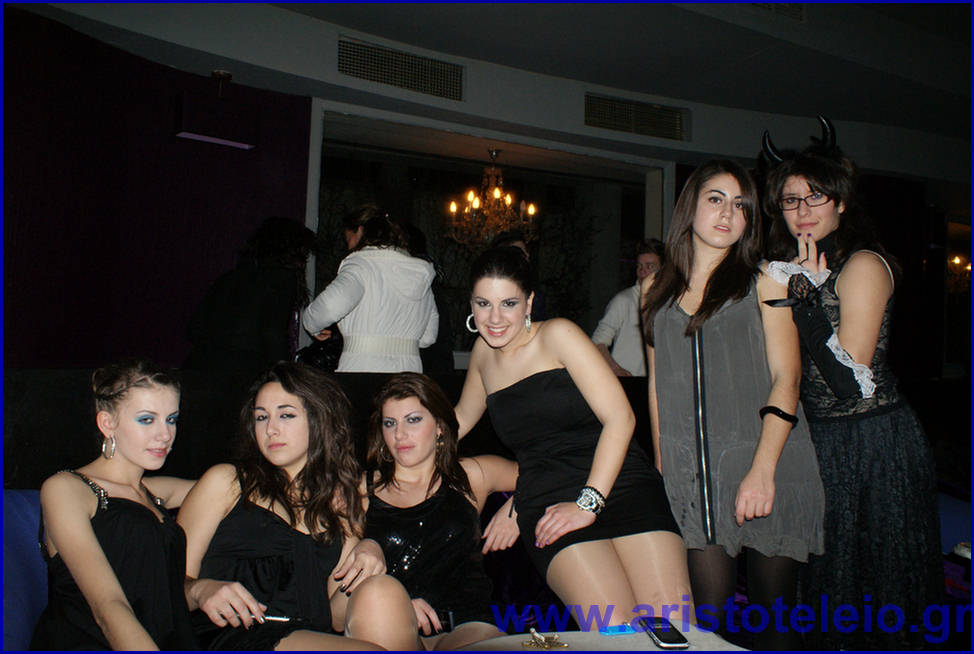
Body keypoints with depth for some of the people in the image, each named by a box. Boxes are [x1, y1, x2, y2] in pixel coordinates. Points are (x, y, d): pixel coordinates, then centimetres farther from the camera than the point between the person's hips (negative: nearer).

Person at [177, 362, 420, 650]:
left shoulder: (343, 500, 19)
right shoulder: (225, 481, 11)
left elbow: (334, 615, 14)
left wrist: (368, 551, -5)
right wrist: (201, 589, -17)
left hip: (313, 639, 5)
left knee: (383, 591, -28)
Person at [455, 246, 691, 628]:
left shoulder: (557, 335, -1)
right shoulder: (483, 352, 14)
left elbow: (620, 417, -8)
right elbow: (461, 418, 33)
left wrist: (589, 502, -15)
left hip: (617, 483, -2)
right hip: (547, 501, 2)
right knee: (613, 631, -21)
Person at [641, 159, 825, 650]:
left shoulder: (764, 282, 3)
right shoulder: (656, 289, 12)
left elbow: (786, 377, -4)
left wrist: (762, 470, -15)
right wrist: (660, 464, 9)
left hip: (765, 463, -1)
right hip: (691, 471, 2)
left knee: (774, 611, 6)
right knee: (708, 613, 1)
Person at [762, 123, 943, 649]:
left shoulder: (863, 265, -13)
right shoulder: (794, 272, 9)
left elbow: (852, 383, -21)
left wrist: (806, 294, -22)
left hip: (873, 444, -7)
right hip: (818, 441, 8)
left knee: (878, 587, 7)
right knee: (826, 579, 18)